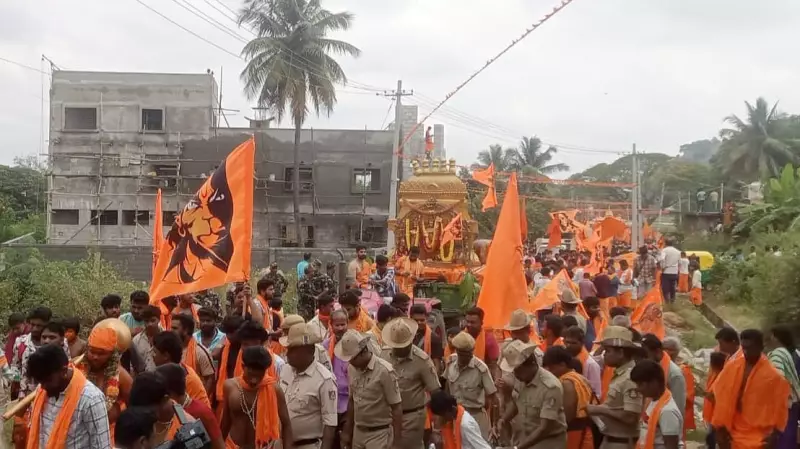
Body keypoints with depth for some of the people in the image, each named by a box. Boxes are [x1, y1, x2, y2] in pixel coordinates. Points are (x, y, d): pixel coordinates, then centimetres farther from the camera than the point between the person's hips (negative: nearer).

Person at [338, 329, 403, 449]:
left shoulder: (385, 371, -17)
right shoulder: (351, 369, 1)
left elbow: (396, 408, -13)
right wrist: (347, 431, 16)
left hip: (379, 434, -5)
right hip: (358, 432, 6)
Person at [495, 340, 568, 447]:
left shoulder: (551, 387, -26)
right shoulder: (521, 379, -7)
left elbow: (545, 429, -27)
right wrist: (502, 420, -6)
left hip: (547, 442, -6)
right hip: (524, 438, 6)